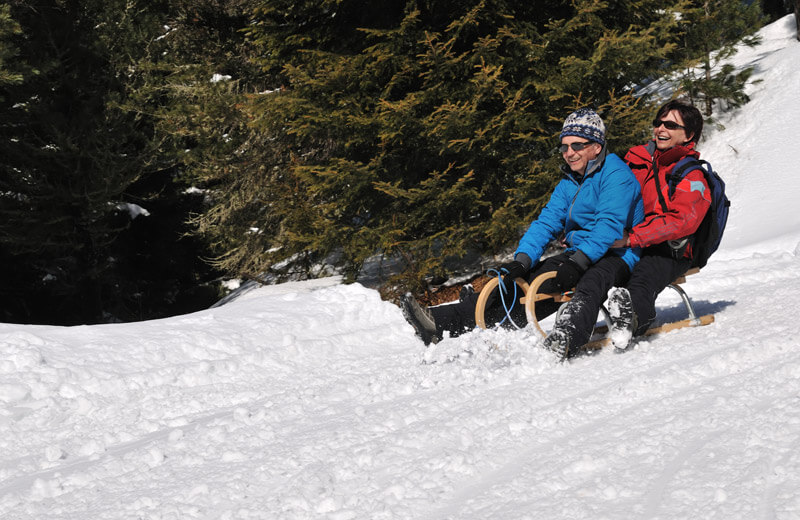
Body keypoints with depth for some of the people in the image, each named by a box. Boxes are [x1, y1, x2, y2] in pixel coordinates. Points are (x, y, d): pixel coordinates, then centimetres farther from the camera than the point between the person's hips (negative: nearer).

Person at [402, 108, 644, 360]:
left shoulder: (617, 175, -9)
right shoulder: (569, 183, 15)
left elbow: (609, 225, -22)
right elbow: (546, 222, 4)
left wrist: (579, 261, -33)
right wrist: (522, 261, -13)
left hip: (614, 257, -7)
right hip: (576, 256, 7)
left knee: (589, 285, -41)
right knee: (521, 284, -11)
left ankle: (564, 340, -71)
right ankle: (444, 322, -24)